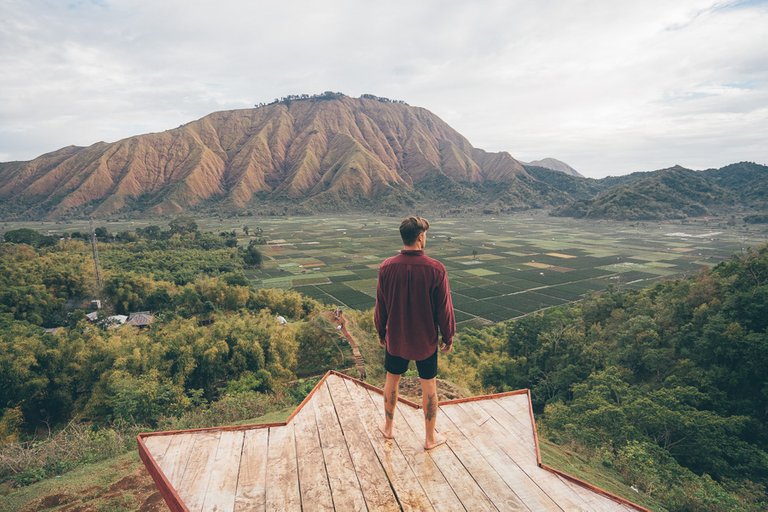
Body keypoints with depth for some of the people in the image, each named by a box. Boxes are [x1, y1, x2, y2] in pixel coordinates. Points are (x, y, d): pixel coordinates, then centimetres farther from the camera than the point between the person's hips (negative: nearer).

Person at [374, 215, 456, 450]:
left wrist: (381, 332, 13)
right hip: (425, 340, -2)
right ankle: (430, 437, 31)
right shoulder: (435, 269, -20)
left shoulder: (387, 267, -13)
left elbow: (380, 306, -3)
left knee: (392, 380, 22)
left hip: (395, 338, 2)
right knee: (429, 386, 16)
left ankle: (388, 427, 40)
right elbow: (444, 308, -11)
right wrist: (448, 336, 4)